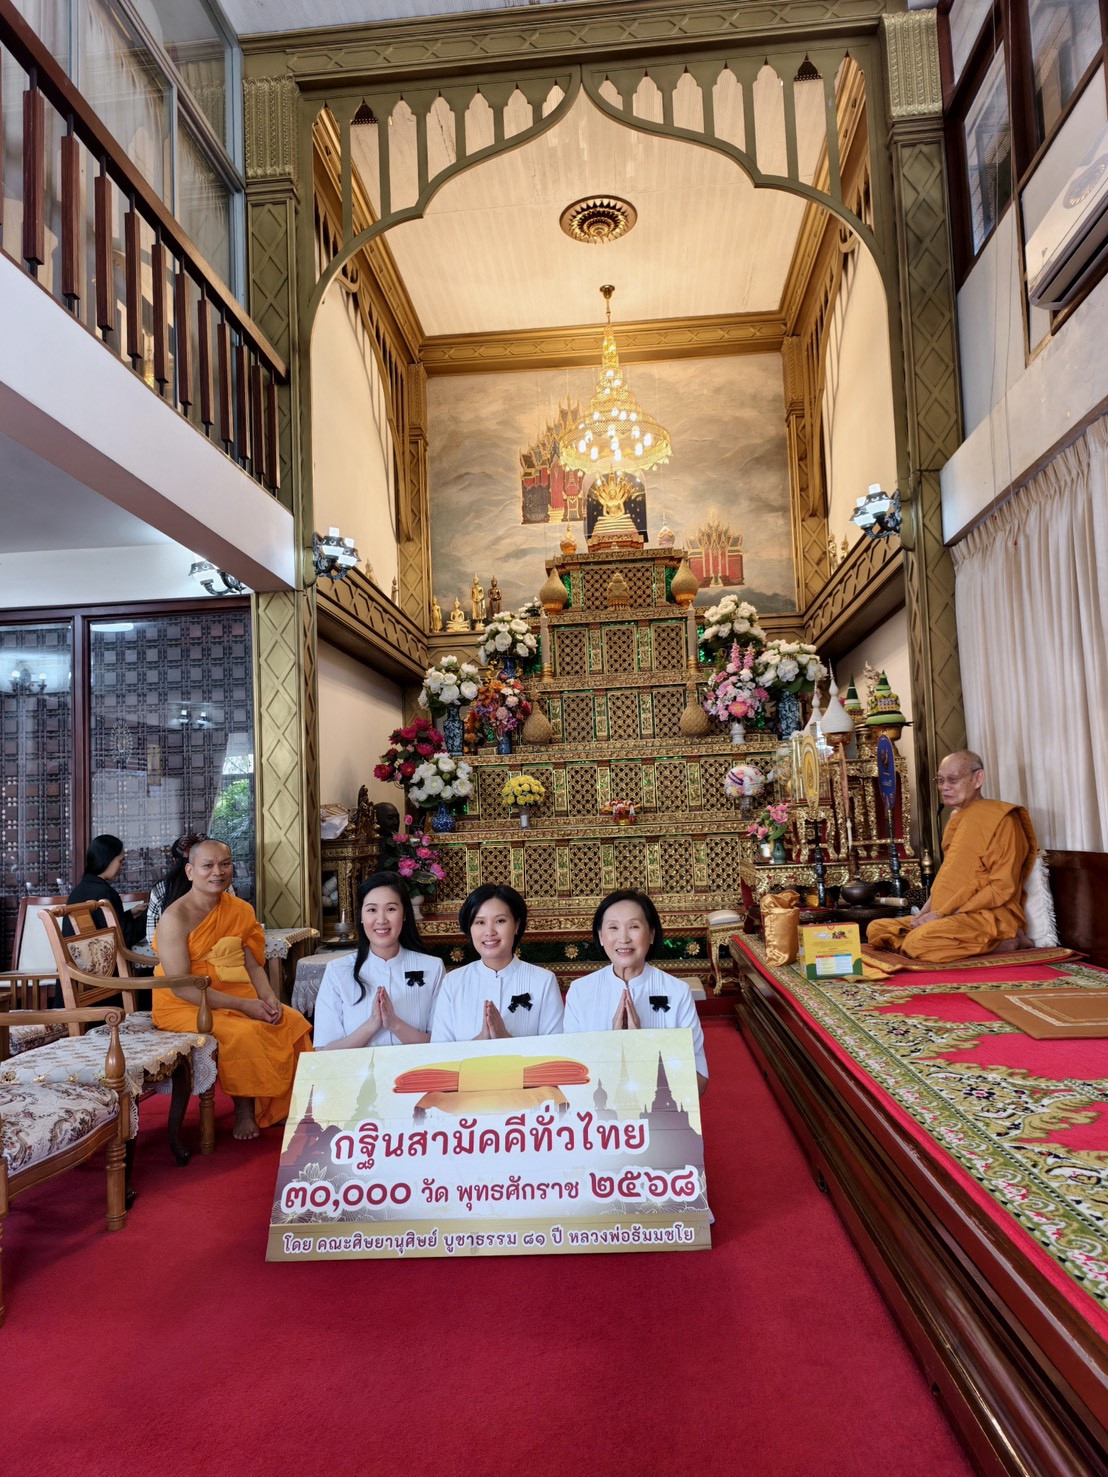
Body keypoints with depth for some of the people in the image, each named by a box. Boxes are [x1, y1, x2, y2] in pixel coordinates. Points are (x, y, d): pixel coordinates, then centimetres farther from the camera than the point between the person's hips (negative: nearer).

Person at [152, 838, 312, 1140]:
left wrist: (268, 997, -14)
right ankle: (244, 1109, -6)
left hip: (236, 999, 6)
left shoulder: (239, 910, 6)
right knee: (245, 1033, -29)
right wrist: (244, 1006, -23)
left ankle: (285, 1105, 2)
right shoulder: (175, 917, -14)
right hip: (184, 1007, -6)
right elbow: (181, 987, -19)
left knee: (292, 1022, -14)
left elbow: (253, 964, 8)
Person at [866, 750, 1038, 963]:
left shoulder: (1000, 818, -9)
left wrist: (944, 914, -17)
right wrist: (926, 912, 3)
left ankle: (1002, 942, -11)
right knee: (876, 929, 0)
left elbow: (1003, 888, -15)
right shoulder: (956, 818, 18)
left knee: (919, 942, -33)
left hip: (989, 917, -10)